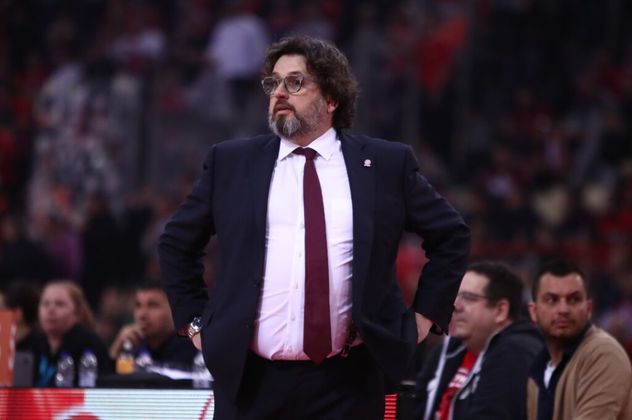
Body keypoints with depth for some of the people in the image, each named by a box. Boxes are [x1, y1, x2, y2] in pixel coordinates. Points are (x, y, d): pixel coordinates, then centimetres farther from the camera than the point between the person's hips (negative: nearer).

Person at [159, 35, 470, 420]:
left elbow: (451, 235, 14)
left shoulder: (387, 164, 5)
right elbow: (177, 241, 18)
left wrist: (425, 314, 8)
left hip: (349, 384, -1)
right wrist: (194, 319, 11)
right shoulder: (231, 162, 7)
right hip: (250, 382, 1)